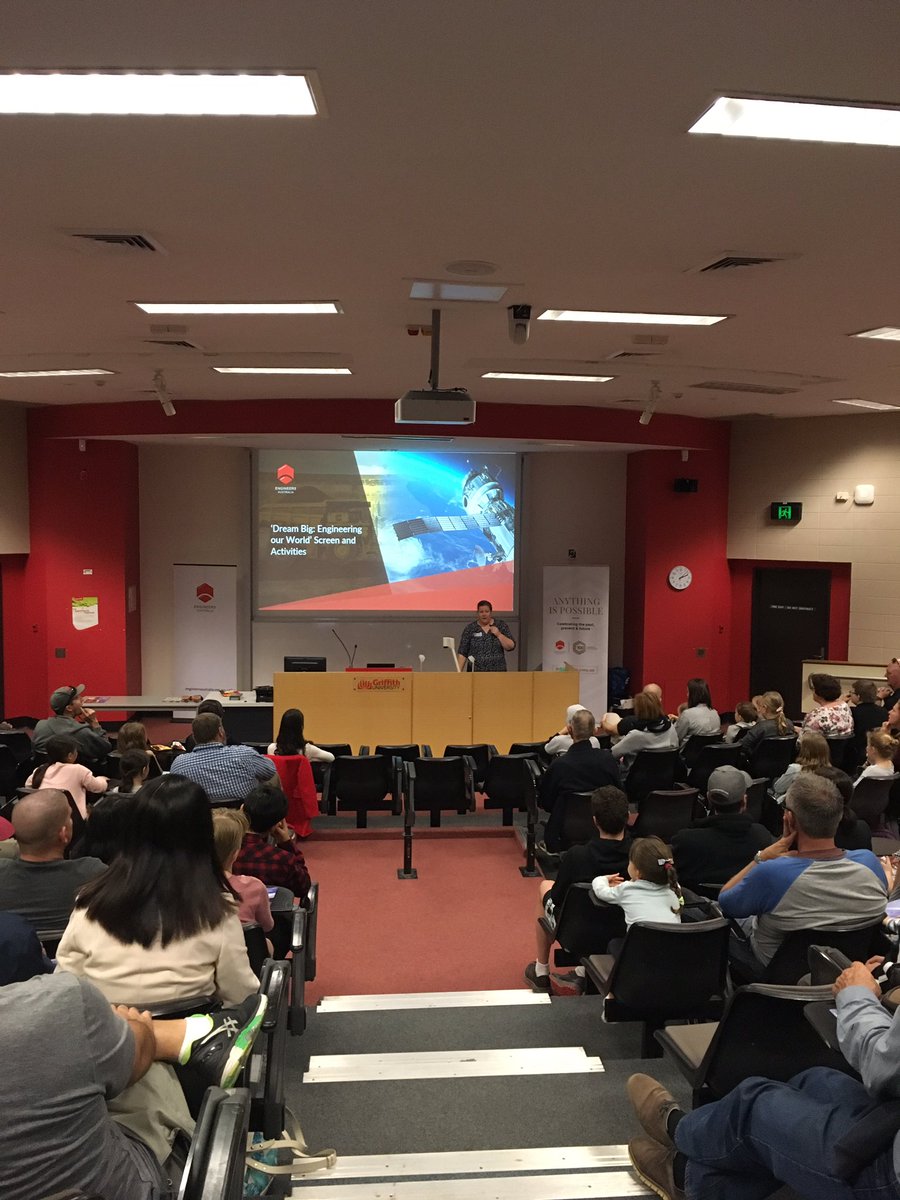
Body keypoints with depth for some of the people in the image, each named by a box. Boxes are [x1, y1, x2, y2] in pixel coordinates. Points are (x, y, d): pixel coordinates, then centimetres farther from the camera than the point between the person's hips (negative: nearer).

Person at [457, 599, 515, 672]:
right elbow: (462, 652, 2)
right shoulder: (470, 628, 3)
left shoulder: (501, 626, 5)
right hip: (475, 672, 0)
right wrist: (459, 671, -6)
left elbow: (511, 646, 1)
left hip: (498, 672, 0)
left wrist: (499, 634, -11)